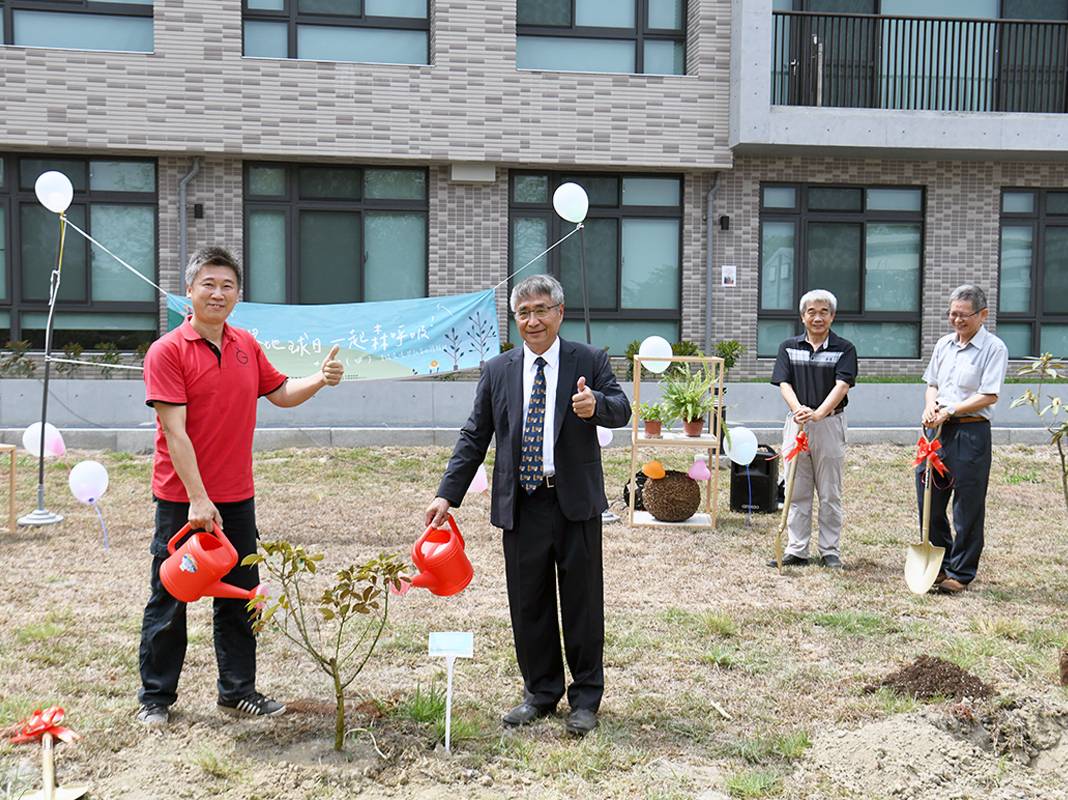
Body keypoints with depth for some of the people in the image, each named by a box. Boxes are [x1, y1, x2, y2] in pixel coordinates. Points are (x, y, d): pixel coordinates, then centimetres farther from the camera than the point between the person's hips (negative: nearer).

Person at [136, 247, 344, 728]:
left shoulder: (246, 346, 7)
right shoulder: (167, 351, -11)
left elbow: (280, 394, 20)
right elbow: (174, 431, -16)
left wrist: (319, 380, 0)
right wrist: (198, 498, -21)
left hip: (237, 498, 6)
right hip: (182, 500, -5)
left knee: (239, 597, 13)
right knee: (169, 601, 7)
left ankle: (238, 691, 26)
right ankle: (155, 698, 21)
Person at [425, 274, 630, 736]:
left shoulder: (590, 361, 1)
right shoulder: (497, 371, 8)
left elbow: (622, 411, -11)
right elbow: (474, 437, 8)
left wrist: (597, 404, -35)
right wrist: (448, 494, -1)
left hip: (576, 503, -2)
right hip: (521, 504, 3)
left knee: (582, 602, 6)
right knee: (528, 604, 10)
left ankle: (585, 698, 20)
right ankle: (540, 692, 27)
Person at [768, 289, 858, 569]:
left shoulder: (844, 349, -2)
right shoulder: (789, 347, 6)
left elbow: (841, 385, -14)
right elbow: (784, 383, -2)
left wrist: (818, 413, -29)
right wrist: (799, 408, -22)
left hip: (830, 424, -2)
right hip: (796, 423, 2)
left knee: (830, 494, 6)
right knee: (797, 492, 7)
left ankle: (830, 552, 15)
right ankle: (796, 551, 14)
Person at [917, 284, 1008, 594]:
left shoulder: (994, 348, -7)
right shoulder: (944, 344, 12)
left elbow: (989, 395, -13)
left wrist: (950, 411, -18)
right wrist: (931, 404, -2)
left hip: (971, 432, -6)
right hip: (937, 430, 6)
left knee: (967, 508, 2)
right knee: (929, 500, 10)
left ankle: (961, 573, 14)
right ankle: (940, 564, 26)